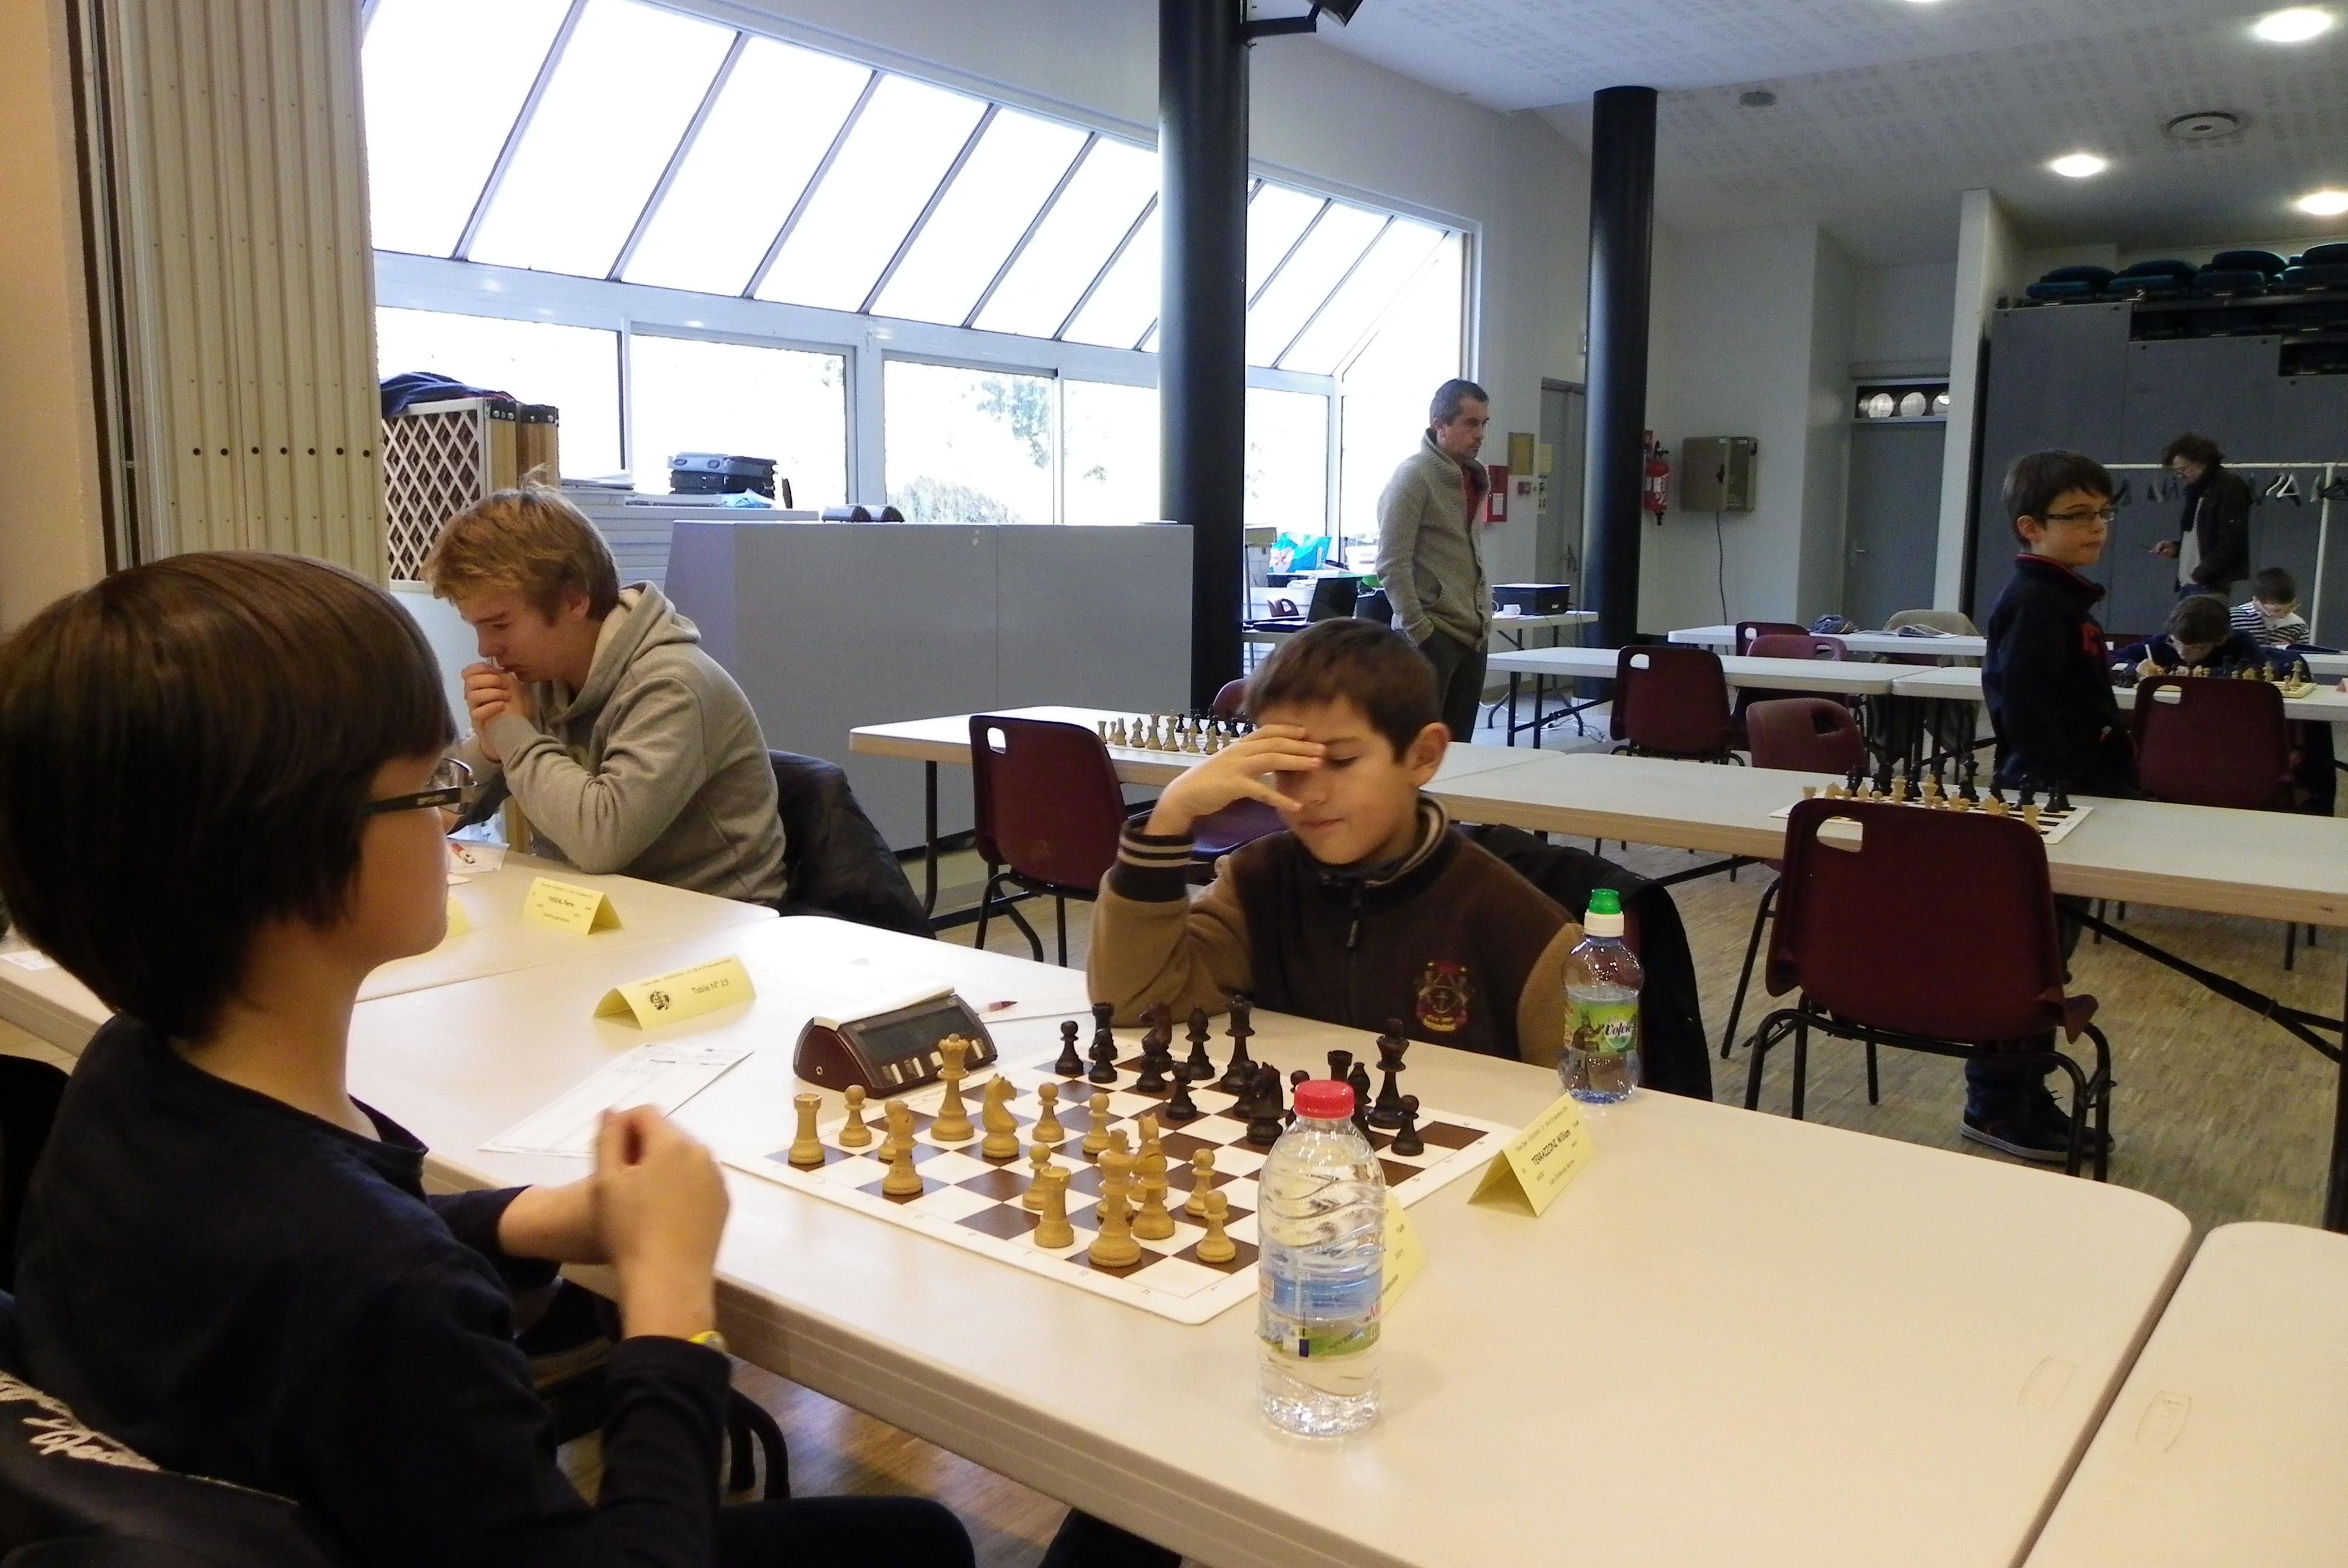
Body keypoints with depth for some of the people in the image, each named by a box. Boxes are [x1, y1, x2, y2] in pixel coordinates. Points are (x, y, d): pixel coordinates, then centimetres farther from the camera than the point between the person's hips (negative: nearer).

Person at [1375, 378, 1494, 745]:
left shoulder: (1474, 477, 14)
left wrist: (1484, 617, 15)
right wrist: (1419, 632, -18)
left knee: (1458, 746, 9)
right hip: (1432, 634, -8)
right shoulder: (1413, 477, -10)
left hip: (1472, 633, 8)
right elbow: (1392, 566, -15)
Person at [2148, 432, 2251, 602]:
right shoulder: (2196, 489, 20)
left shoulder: (2229, 486, -8)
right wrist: (2176, 548, 10)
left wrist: (2201, 575, -18)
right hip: (2189, 583, 9)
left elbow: (2231, 541, -16)